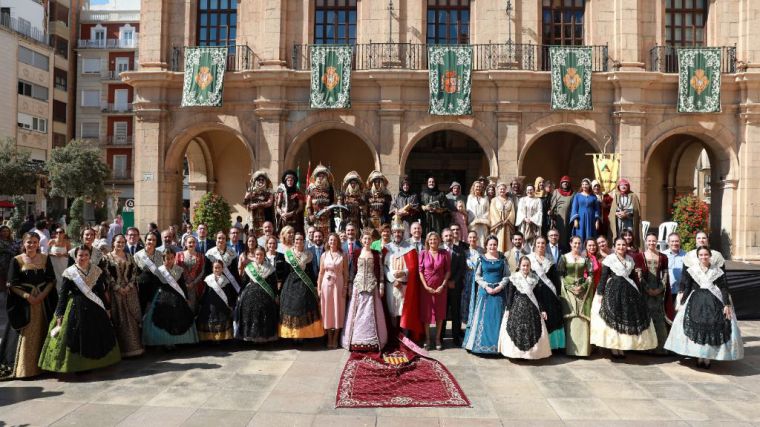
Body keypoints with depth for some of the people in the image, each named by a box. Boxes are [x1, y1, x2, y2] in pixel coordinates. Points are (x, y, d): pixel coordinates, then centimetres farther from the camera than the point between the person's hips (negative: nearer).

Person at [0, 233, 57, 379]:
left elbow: (52, 280, 4)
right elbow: (12, 285, -4)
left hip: (43, 301, 2)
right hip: (23, 303, -2)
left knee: (42, 333, 8)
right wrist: (27, 296, -16)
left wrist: (42, 294, -10)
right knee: (25, 335, 0)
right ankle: (23, 367, 10)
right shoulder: (16, 260, -2)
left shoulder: (45, 259, 5)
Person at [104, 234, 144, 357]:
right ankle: (122, 348, 5)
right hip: (115, 291, -3)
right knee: (118, 319, 0)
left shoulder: (129, 257, 12)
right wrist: (118, 288, -12)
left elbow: (134, 272, 6)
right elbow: (107, 275, -6)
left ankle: (134, 346, 9)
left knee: (132, 317, 2)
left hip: (130, 290, 3)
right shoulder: (107, 257, 1)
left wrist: (128, 286, -8)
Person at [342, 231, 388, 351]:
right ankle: (357, 341, 9)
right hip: (358, 285, 1)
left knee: (371, 313, 0)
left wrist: (381, 286, -2)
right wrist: (350, 286, 1)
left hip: (372, 286, -1)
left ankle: (372, 341, 8)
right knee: (358, 313, 1)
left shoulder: (376, 254, 5)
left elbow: (380, 271, 4)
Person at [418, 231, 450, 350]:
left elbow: (448, 270, 1)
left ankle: (438, 339, 17)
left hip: (440, 288, 0)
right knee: (426, 313, 4)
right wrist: (426, 286, -10)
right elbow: (420, 271, -2)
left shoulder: (444, 253, 0)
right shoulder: (423, 253, -1)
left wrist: (443, 285, -8)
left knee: (440, 313, 6)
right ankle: (427, 338, 15)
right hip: (426, 287, 0)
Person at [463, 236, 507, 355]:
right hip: (484, 291, -1)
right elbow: (477, 276, 1)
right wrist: (486, 286, -11)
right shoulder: (481, 258, 3)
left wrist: (500, 287, -10)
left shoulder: (502, 258, 5)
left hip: (499, 291, 1)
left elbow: (507, 275, 4)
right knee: (483, 317, 1)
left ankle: (497, 345, 11)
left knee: (497, 318, 2)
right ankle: (482, 344, 8)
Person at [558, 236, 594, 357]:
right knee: (570, 318, -3)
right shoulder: (564, 257, 3)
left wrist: (583, 286, -8)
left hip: (583, 290, 2)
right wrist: (570, 287, -11)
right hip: (568, 290, -2)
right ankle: (571, 348, 3)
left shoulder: (585, 258, 9)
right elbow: (560, 274, -1)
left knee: (583, 318, -1)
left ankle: (583, 348, 6)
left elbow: (590, 274, 6)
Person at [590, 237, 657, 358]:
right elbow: (603, 278, -7)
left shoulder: (630, 260, 12)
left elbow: (633, 277, 17)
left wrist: (638, 292, 12)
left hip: (628, 291, 5)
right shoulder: (609, 259, -4)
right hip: (613, 291, -5)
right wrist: (600, 293, -13)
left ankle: (622, 348, 13)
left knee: (627, 319, 6)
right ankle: (614, 349, 3)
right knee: (612, 318, -3)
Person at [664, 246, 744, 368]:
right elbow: (686, 289, 6)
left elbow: (724, 289, 2)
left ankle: (708, 358, 5)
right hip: (696, 303, 0)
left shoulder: (718, 271, 4)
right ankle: (699, 357, 6)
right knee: (696, 329, -3)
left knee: (713, 329, -3)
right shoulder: (691, 270, 5)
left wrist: (727, 305, -6)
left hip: (714, 304, 0)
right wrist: (682, 303, 1)